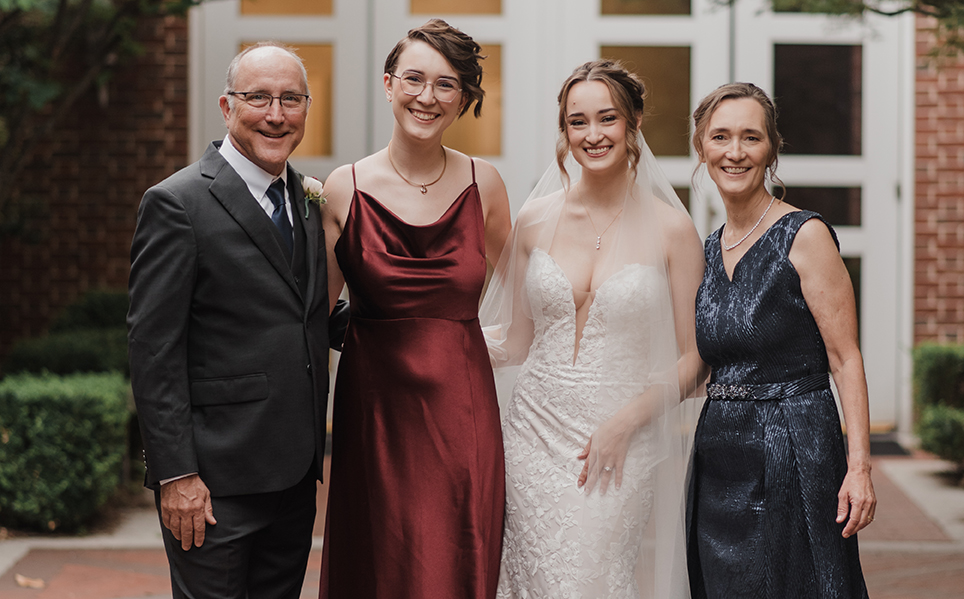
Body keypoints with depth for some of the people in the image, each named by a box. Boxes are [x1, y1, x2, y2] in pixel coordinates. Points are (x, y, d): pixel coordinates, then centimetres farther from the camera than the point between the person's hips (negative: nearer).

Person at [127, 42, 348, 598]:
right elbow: (154, 351, -14)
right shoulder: (178, 204, -11)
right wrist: (176, 473, -17)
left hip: (296, 472, 7)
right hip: (215, 479, -7)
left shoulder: (308, 200, 12)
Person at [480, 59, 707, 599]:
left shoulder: (671, 229, -3)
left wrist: (625, 421, -12)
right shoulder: (536, 220, 5)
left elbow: (693, 359, -1)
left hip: (626, 438, -2)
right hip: (537, 432, 2)